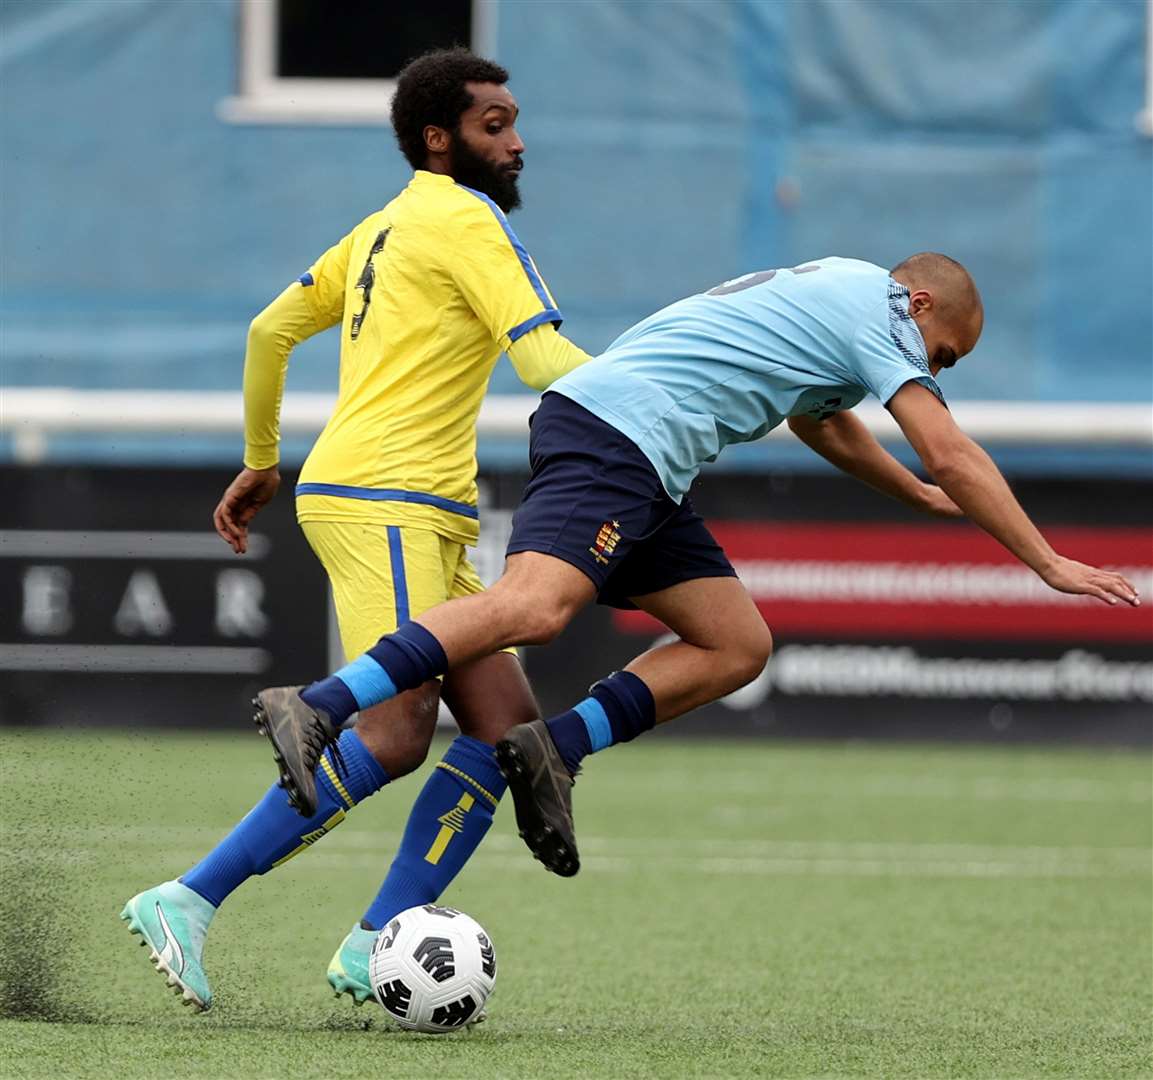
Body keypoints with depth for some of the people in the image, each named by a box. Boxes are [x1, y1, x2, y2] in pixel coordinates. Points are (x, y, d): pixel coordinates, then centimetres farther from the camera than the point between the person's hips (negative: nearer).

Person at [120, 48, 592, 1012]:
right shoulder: (464, 220, -6)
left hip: (425, 517, 10)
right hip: (379, 498, -10)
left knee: (504, 723, 1)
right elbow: (543, 358, -15)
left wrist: (261, 460, 33)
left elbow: (270, 331, 25)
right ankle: (189, 903, -15)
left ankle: (376, 946, -2)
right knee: (396, 733, -19)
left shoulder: (387, 227, 22)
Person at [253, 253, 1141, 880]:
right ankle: (319, 709, -42)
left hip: (643, 475, 10)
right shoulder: (878, 310, 0)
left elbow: (822, 423, 49)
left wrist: (918, 494, 60)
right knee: (534, 608, -29)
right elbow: (951, 454, -5)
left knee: (738, 646, 7)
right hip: (617, 430, -10)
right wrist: (1049, 564, 0)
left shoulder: (828, 293, 29)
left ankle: (558, 747, -5)